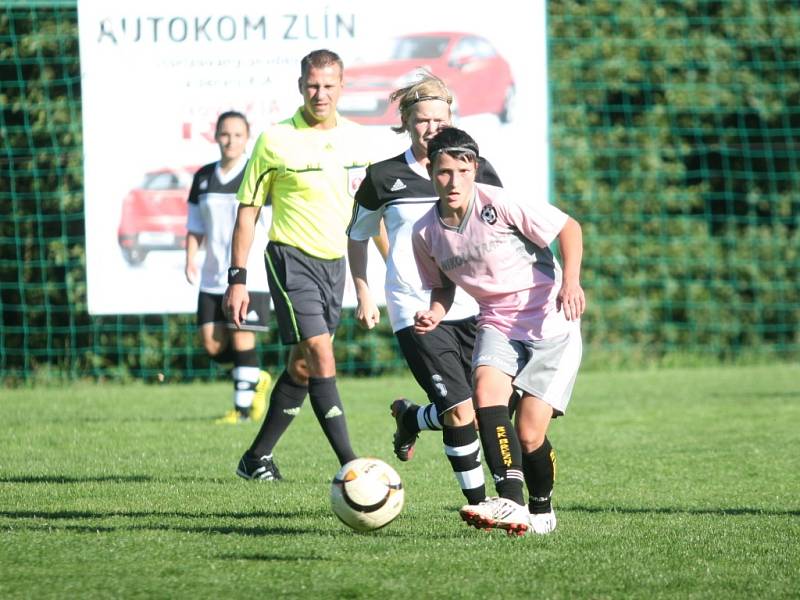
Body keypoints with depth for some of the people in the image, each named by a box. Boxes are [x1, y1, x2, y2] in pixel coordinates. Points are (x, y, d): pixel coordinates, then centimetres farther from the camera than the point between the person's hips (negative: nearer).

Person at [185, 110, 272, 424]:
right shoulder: (204, 178, 10)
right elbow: (195, 227, 16)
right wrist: (191, 260, 2)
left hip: (250, 277, -5)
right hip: (213, 277, 5)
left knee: (242, 339, -7)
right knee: (212, 344, 2)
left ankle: (242, 408, 3)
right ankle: (256, 380, 25)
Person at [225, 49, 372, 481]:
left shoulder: (355, 139, 5)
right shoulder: (276, 141, -9)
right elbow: (248, 210, -3)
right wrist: (237, 279, -6)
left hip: (335, 262, 6)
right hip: (292, 258, -6)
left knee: (303, 365, 9)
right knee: (322, 357, -16)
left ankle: (257, 458, 22)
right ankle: (350, 466, -17)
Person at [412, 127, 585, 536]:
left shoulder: (498, 204, -16)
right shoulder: (426, 233, 0)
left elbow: (569, 228, -9)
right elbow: (443, 285, 18)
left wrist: (571, 281, -24)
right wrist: (435, 314, -4)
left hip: (550, 322, -4)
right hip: (497, 323, 4)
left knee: (529, 436, -8)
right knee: (487, 389, -29)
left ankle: (542, 511, 22)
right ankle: (510, 502, -37)